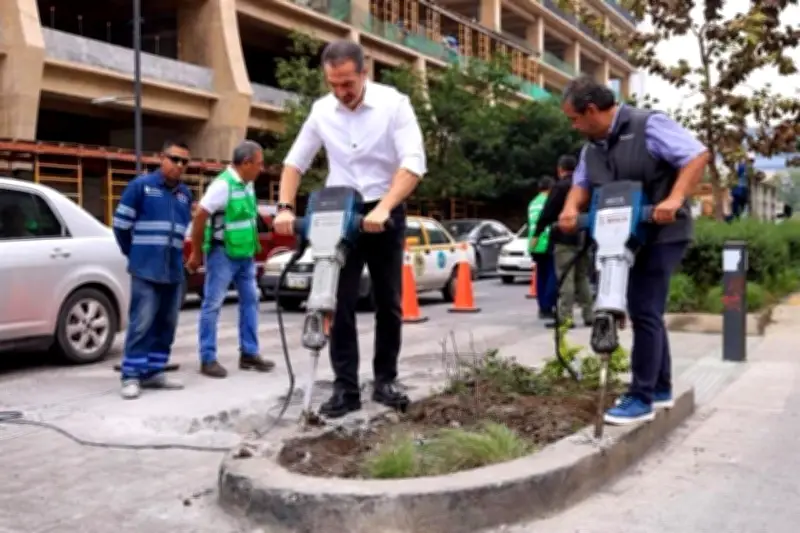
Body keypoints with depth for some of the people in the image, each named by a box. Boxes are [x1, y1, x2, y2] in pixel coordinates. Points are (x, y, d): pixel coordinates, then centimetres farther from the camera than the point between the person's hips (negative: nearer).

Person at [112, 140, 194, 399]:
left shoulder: (185, 193, 11)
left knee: (166, 324, 9)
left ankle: (154, 372, 19)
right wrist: (134, 253, 8)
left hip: (174, 270, 6)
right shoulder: (141, 185, -4)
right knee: (142, 323, -8)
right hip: (146, 269, -6)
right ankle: (131, 376, 0)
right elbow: (121, 223, 0)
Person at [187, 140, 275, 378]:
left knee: (250, 300, 10)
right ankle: (208, 359, 4)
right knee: (213, 305, -1)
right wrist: (196, 253, -13)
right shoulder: (223, 185, -19)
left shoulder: (248, 184, 7)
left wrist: (251, 249, 17)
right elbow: (199, 217, -19)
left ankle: (249, 353, 18)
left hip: (245, 254, 9)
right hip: (223, 254, -9)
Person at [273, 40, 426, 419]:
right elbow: (295, 162, 9)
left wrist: (383, 208, -33)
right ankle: (345, 388, 6)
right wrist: (285, 208, -6)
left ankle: (385, 380, 19)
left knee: (388, 303, 6)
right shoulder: (321, 110, 0)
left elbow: (413, 164, -20)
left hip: (385, 214, -2)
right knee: (341, 304, 0)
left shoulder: (394, 104, -12)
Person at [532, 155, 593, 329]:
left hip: (564, 238, -7)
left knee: (565, 279, -8)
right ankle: (588, 315, 16)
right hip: (583, 238, 7)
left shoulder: (560, 187, -9)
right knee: (583, 278, 14)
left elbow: (547, 213, -13)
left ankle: (565, 317, -11)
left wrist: (537, 233, -6)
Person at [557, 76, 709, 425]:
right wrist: (572, 207, -12)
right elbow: (582, 182, 10)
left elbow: (698, 156, -19)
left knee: (644, 312, -11)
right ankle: (661, 387, 27)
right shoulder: (592, 147, 11)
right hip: (629, 238, 9)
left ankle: (641, 397, -4)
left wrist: (675, 198, -31)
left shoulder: (648, 126, -14)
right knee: (647, 312, 15)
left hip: (662, 234, -9)